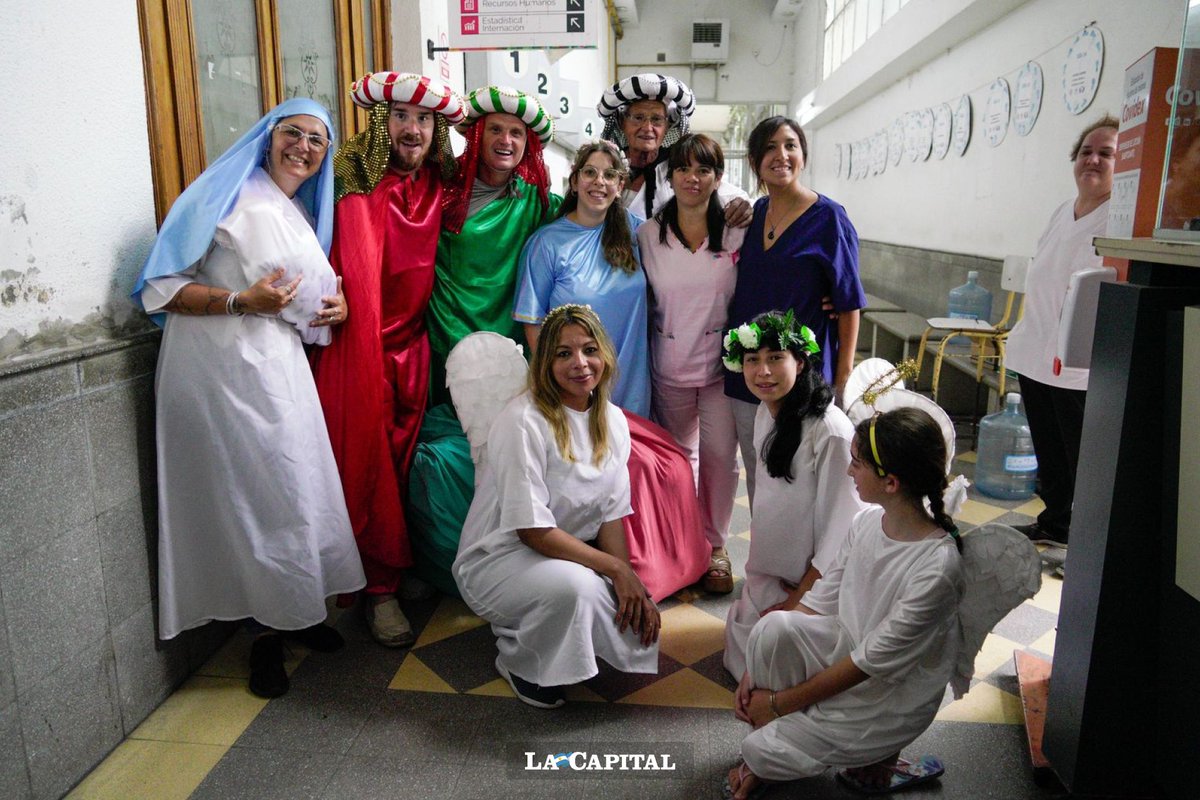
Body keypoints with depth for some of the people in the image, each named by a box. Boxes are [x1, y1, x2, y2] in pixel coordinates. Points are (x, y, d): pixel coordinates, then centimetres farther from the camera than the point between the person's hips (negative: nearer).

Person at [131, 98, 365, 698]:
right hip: (223, 367, -7)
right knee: (252, 495, -3)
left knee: (295, 487, 10)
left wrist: (335, 303, 9)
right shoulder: (225, 195, -6)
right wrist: (242, 301, -21)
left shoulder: (303, 212, 18)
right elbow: (160, 289, -10)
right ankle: (266, 630, 13)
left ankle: (294, 612, 26)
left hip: (279, 366, 8)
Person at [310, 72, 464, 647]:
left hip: (412, 345, 4)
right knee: (364, 462, 1)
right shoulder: (354, 179, -7)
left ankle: (385, 579, 26)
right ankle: (381, 588, 14)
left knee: (401, 461, 10)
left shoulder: (438, 184, 8)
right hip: (357, 343, -4)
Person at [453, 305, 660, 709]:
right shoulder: (524, 421, -23)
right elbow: (532, 530, -23)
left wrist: (631, 583, -13)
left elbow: (611, 514, 1)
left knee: (640, 624, -9)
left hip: (569, 555, 7)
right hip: (496, 561, -7)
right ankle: (517, 658, -3)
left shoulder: (612, 421, -1)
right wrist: (615, 568, -22)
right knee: (573, 583, -36)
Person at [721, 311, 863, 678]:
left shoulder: (831, 433, -27)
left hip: (813, 579, -7)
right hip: (768, 572, 8)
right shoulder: (765, 413, -2)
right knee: (740, 630, 12)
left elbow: (840, 528, -22)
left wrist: (798, 600, -15)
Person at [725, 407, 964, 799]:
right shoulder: (869, 520, -8)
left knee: (760, 751, -14)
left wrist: (781, 701, -15)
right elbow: (821, 598, -1)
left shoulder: (936, 567, -30)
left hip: (891, 698, -6)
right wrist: (755, 669, -7)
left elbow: (871, 662, -24)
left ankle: (875, 757, 11)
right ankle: (769, 753, -2)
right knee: (774, 627, -26)